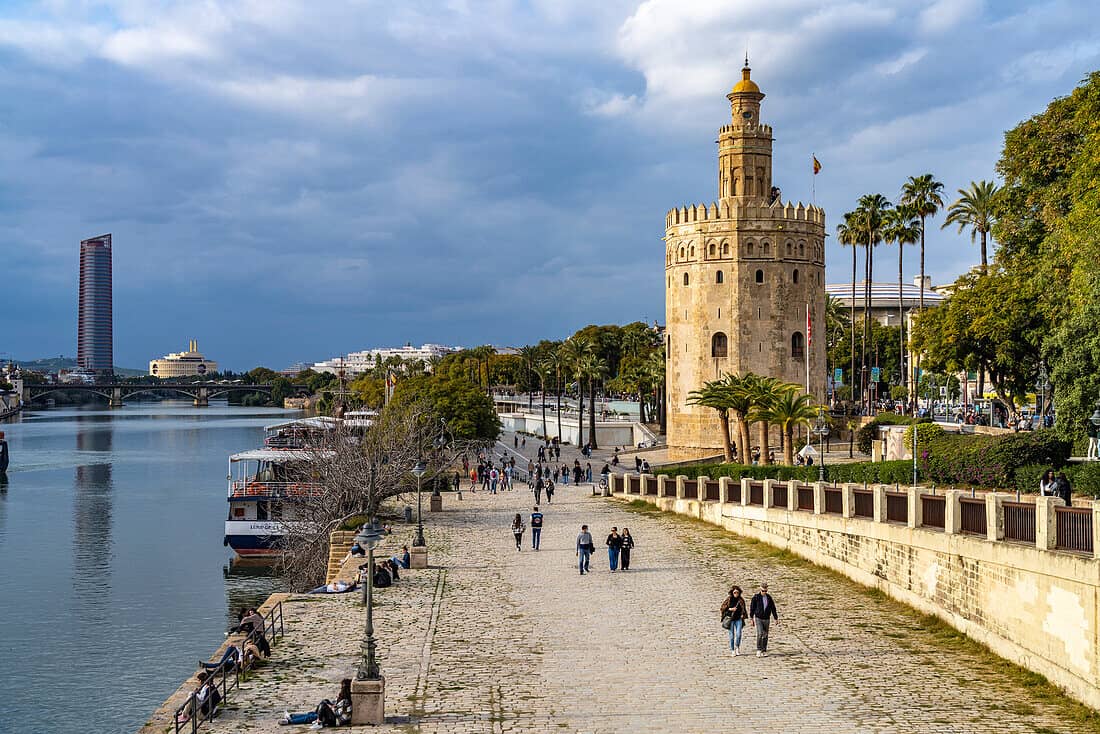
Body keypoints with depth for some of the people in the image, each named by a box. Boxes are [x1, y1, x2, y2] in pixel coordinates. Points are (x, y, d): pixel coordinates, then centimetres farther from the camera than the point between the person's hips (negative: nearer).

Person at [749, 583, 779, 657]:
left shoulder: (769, 598, 4)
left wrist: (776, 618, 8)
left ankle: (764, 651, 12)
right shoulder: (756, 597, -6)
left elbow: (773, 609, 10)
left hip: (767, 619, 3)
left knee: (765, 636, 5)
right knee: (759, 634, -17)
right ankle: (758, 650, -9)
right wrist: (751, 619, -5)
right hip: (758, 619, -3)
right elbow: (752, 608, -3)